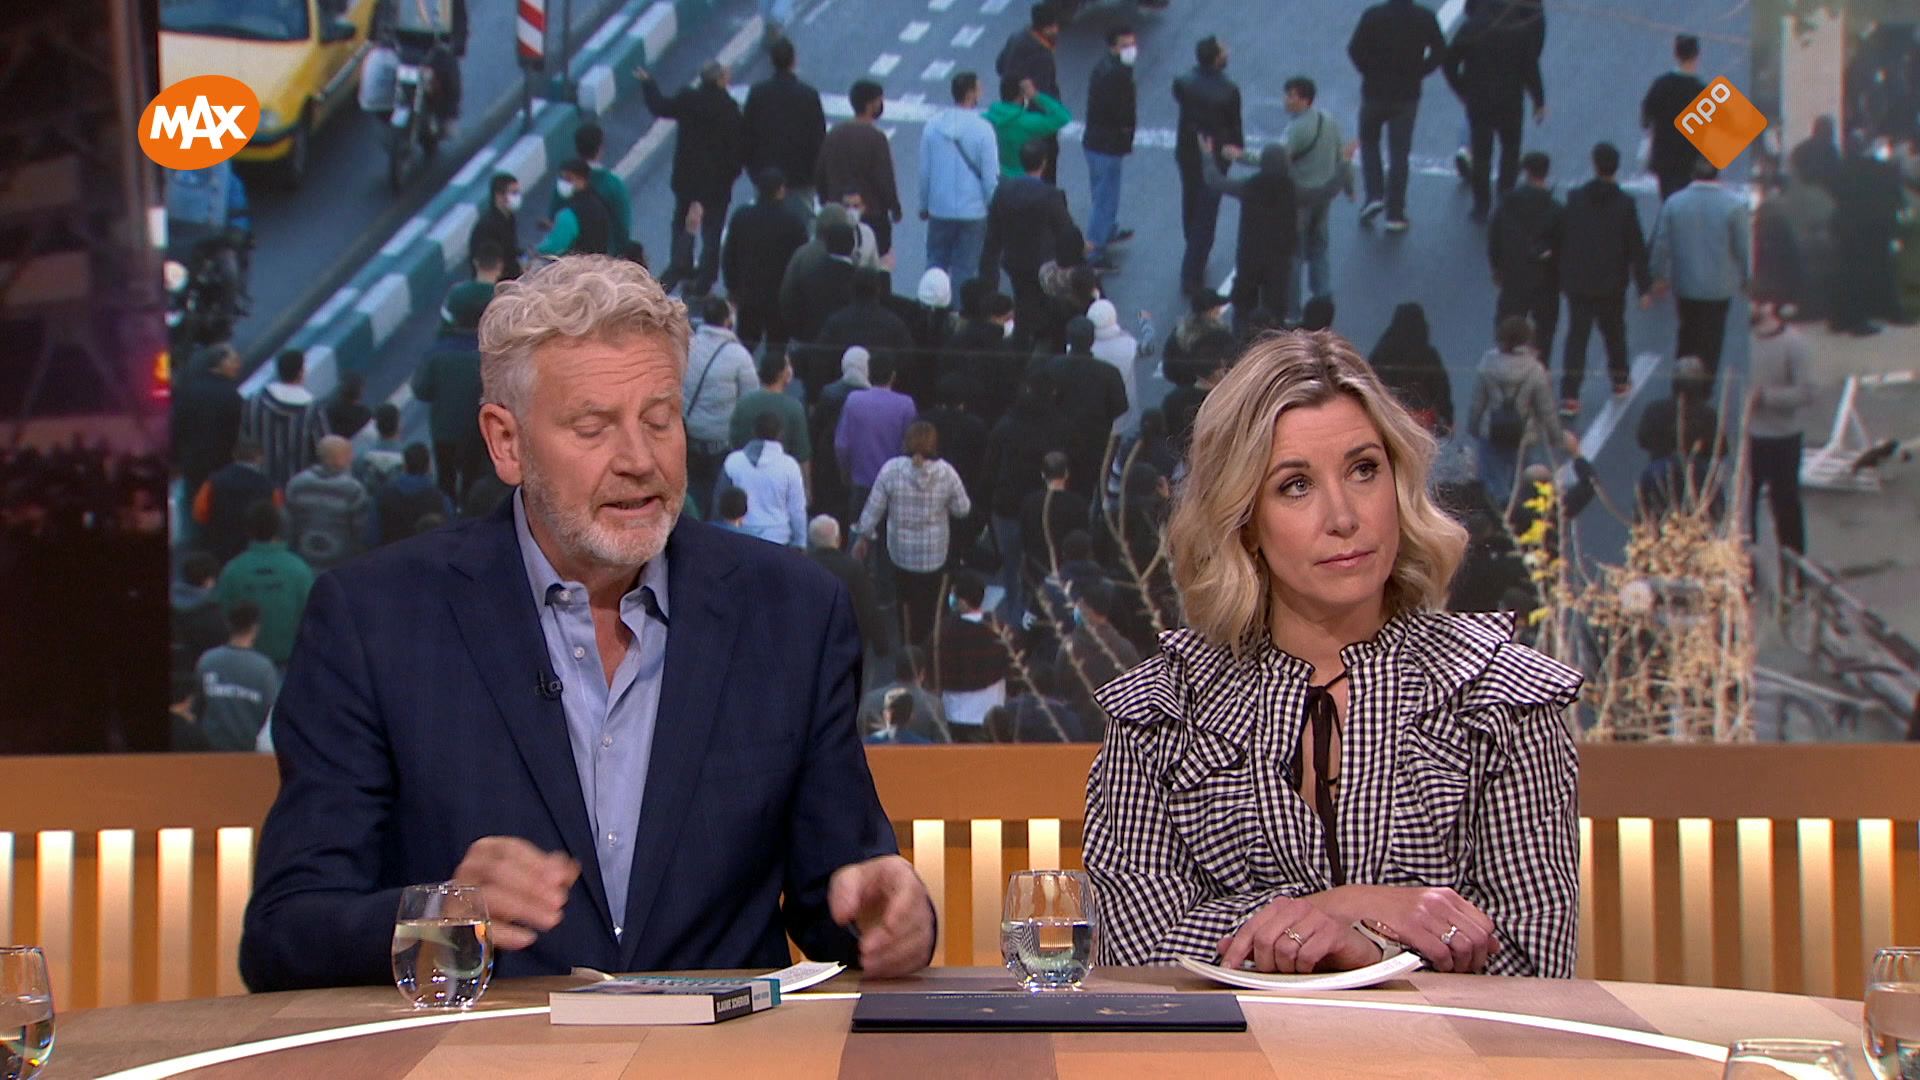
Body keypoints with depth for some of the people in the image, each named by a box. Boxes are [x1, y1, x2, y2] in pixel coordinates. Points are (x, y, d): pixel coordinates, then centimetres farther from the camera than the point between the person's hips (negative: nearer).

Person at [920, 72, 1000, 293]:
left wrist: (924, 205, 15)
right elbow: (990, 177, -12)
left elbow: (924, 171, 2)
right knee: (965, 270, 8)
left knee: (936, 263, 17)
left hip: (939, 209, 3)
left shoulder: (933, 125, -4)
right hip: (973, 211, -3)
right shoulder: (983, 129, -15)